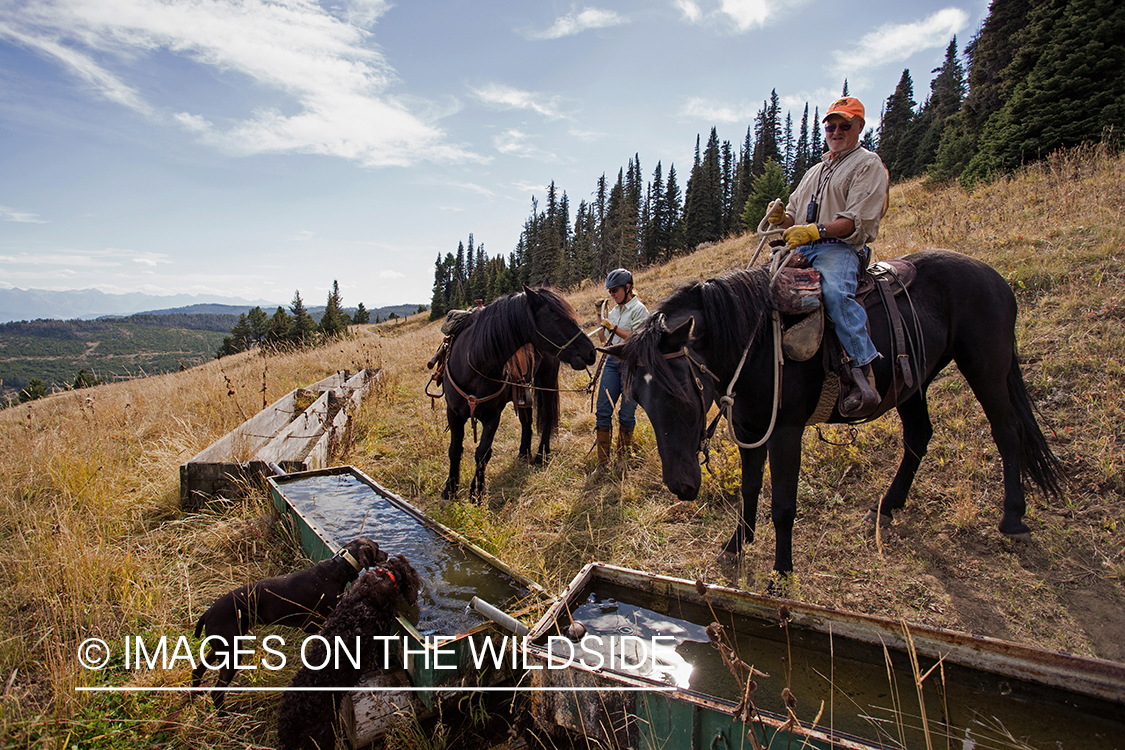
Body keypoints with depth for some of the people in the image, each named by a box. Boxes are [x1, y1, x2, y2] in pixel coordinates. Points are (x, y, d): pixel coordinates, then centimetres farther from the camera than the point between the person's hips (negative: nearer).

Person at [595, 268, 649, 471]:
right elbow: (602, 338, 20)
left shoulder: (639, 309, -4)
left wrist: (613, 327, -19)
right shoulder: (614, 310, 16)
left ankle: (622, 458, 19)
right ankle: (603, 461, 6)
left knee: (626, 414, 1)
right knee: (603, 411, -1)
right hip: (612, 363, 6)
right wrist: (599, 314, 12)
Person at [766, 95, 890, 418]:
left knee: (834, 292, -38)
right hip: (802, 249, 8)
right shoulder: (815, 171, 31)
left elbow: (859, 220, -9)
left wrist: (815, 230, -23)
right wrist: (781, 218, 2)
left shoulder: (868, 164, 7)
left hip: (841, 247, -7)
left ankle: (863, 372, -39)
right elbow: (794, 215, 28)